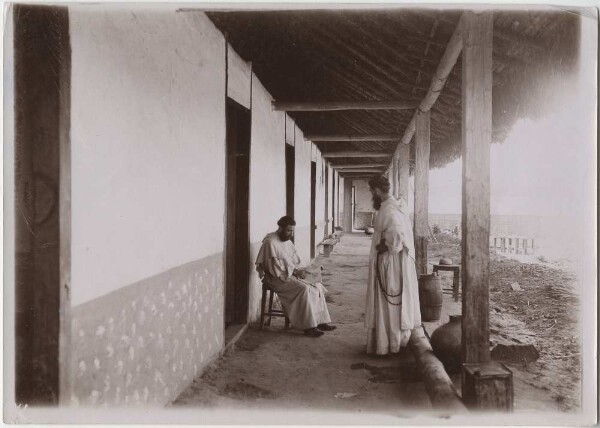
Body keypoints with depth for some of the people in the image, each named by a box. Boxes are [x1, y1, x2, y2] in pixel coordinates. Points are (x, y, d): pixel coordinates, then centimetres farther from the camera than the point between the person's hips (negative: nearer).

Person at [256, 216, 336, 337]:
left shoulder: (287, 241, 12)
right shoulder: (270, 243, -16)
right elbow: (275, 268, -20)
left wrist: (300, 270, -5)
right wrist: (295, 272, -20)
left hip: (291, 274, 9)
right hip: (278, 278, -9)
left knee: (317, 286, -8)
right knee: (304, 289, -29)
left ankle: (320, 321, -6)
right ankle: (308, 326, -23)